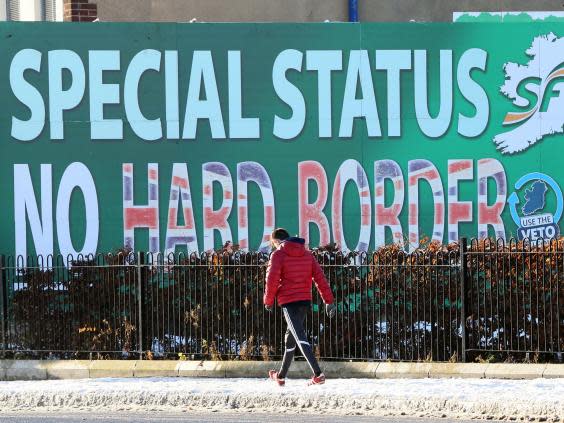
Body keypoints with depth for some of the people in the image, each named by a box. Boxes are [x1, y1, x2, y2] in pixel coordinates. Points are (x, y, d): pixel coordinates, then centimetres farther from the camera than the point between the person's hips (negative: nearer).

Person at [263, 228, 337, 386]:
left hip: (288, 302, -7)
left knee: (300, 337, -14)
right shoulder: (307, 255, 13)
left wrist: (268, 301, 3)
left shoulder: (278, 255, -5)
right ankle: (281, 376, 33)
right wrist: (329, 300, 7)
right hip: (305, 301, 7)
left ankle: (317, 374, -30)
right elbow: (319, 277, 8)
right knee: (290, 337, 21)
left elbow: (272, 279, -11)